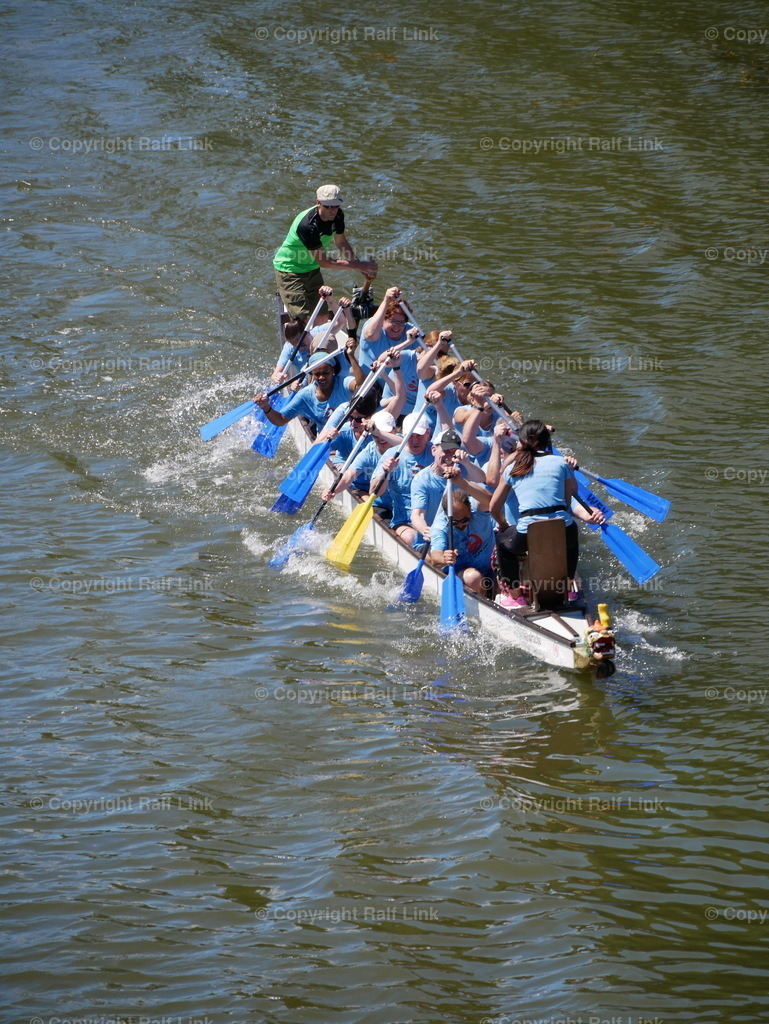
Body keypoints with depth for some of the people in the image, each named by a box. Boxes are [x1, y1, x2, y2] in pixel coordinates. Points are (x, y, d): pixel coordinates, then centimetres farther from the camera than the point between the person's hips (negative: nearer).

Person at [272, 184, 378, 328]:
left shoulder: (337, 215, -11)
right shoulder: (307, 225, -36)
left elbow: (341, 243, 6)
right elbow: (323, 261, -32)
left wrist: (363, 268, -6)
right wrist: (358, 265, -32)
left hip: (311, 268, 8)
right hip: (290, 269, -8)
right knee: (302, 319, -17)